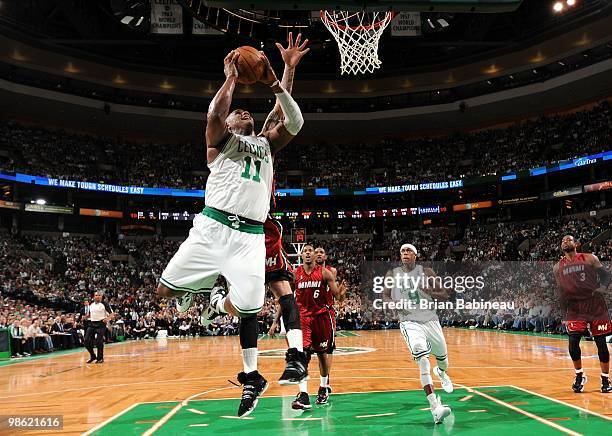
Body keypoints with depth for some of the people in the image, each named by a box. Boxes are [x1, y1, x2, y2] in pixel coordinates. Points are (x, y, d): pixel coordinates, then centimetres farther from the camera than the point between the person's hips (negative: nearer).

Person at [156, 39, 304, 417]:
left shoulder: (267, 143, 23)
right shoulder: (221, 138, 12)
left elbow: (295, 122, 9)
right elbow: (214, 114, -10)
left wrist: (274, 83, 2)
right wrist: (232, 77, -1)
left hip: (250, 235, 2)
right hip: (213, 226, -2)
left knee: (246, 307, -2)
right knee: (166, 290, -5)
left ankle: (251, 376, 21)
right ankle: (201, 288, 30)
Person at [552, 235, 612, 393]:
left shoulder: (590, 259, 0)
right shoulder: (558, 267, 7)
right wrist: (562, 300, -7)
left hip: (596, 305, -1)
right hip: (575, 307, 2)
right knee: (573, 342, -9)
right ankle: (579, 376, 13)